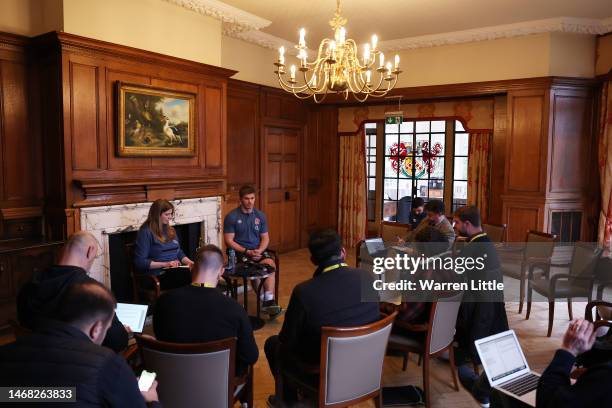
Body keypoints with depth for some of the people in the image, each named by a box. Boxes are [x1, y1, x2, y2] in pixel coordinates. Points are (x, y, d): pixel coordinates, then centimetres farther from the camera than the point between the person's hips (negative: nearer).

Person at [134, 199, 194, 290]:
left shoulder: (170, 230, 19)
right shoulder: (146, 232, -4)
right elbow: (140, 262, -9)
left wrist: (188, 262, 5)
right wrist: (165, 264, -17)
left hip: (176, 270, 7)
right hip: (158, 276, -7)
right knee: (191, 277, -35)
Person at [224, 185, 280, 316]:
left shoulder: (260, 215, 8)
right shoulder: (231, 217, -5)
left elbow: (265, 238, 9)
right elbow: (229, 241, -7)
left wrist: (259, 250, -11)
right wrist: (246, 251, -18)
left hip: (258, 251, 3)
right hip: (239, 252, -3)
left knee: (271, 264, -27)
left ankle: (269, 300, -30)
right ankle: (264, 300, -16)